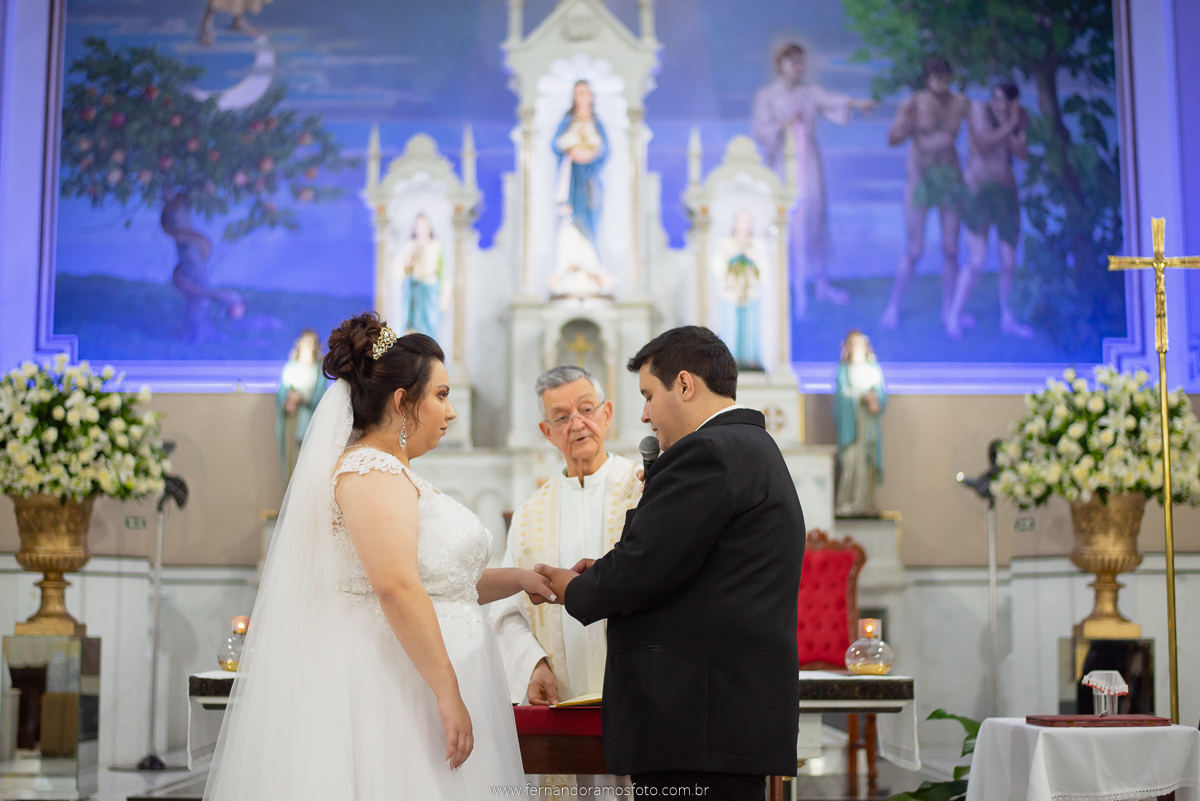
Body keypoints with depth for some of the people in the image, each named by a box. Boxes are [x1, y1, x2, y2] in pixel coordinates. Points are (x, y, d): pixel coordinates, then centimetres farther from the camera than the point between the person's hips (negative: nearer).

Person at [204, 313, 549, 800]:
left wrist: (518, 579, 13)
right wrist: (449, 694, -24)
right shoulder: (370, 472, -12)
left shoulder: (397, 476, 20)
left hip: (413, 682, 10)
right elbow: (397, 588, -23)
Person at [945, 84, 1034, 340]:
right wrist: (1008, 126, -14)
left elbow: (1022, 152, -5)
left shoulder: (1020, 117, 6)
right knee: (977, 260, -12)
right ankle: (954, 315, 2)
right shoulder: (979, 110, -5)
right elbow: (983, 143, -17)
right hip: (978, 190, -5)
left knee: (1009, 262, 6)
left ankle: (1007, 318, 20)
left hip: (1006, 191, 5)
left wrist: (1008, 131, -17)